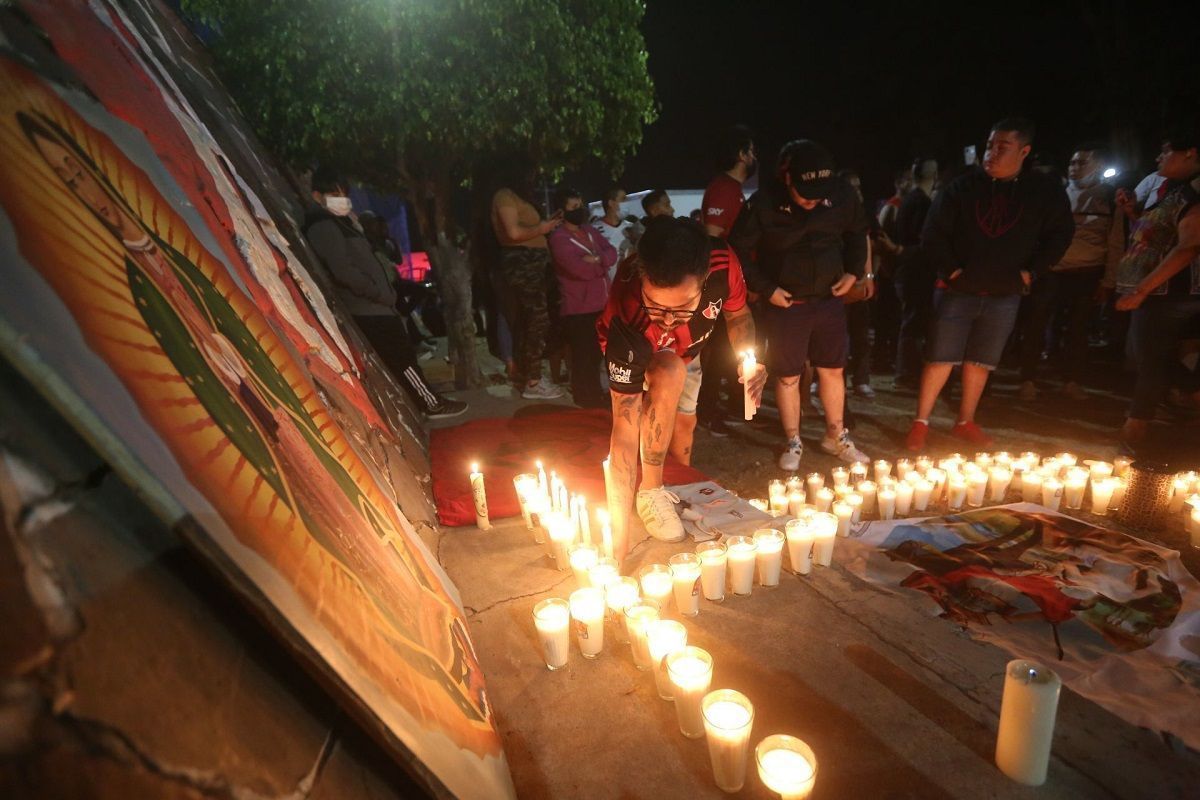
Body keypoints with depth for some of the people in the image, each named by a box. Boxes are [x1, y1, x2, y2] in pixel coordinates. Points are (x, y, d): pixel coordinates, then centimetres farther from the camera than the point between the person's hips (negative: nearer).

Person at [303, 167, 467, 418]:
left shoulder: (339, 222, 19)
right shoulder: (323, 226, -13)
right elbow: (343, 272, -22)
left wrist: (387, 271, 8)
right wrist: (381, 294, -15)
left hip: (370, 308, 10)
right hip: (368, 310, -10)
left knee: (396, 360, 13)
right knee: (402, 357, -4)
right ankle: (433, 403, 5)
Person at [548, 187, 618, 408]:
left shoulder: (590, 231, 14)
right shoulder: (558, 239, -12)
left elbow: (612, 252, 3)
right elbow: (580, 268, -23)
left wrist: (598, 259, -18)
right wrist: (602, 264, -5)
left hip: (601, 304, 8)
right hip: (578, 309, -8)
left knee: (596, 353, 18)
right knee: (584, 357, 1)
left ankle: (594, 394, 34)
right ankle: (588, 397, 16)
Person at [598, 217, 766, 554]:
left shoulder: (723, 264, -37)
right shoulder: (626, 316, -46)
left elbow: (739, 316, -11)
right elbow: (624, 429, -44)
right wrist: (620, 529, -45)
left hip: (686, 350, 4)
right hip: (634, 352, -4)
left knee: (682, 430, 8)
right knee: (670, 373, -35)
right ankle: (650, 490, -16)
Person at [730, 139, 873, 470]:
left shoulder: (841, 194, -8)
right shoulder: (763, 204, -17)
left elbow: (857, 233, 11)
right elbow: (739, 250, -9)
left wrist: (854, 271, 0)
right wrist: (766, 289, -12)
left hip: (829, 299, 3)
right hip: (785, 304, -3)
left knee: (833, 369, 13)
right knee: (788, 376, 5)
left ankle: (836, 436, 31)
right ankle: (792, 443, 22)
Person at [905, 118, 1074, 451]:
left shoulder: (1044, 190, -2)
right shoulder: (963, 186, -6)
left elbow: (1061, 233, 7)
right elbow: (933, 233, -3)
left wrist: (1030, 271, -1)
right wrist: (950, 269, -8)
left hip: (1004, 296, 2)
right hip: (959, 290, -2)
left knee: (981, 361, 11)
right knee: (941, 358, -2)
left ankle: (965, 422, 24)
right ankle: (920, 423, 7)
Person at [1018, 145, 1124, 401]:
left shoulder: (1109, 200, 5)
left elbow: (1115, 244, 4)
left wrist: (1107, 281, 0)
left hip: (1087, 275, 0)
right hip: (1050, 271, 0)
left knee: (1078, 329, 8)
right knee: (1034, 325, -3)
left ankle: (1072, 381, 18)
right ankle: (1028, 380, 6)